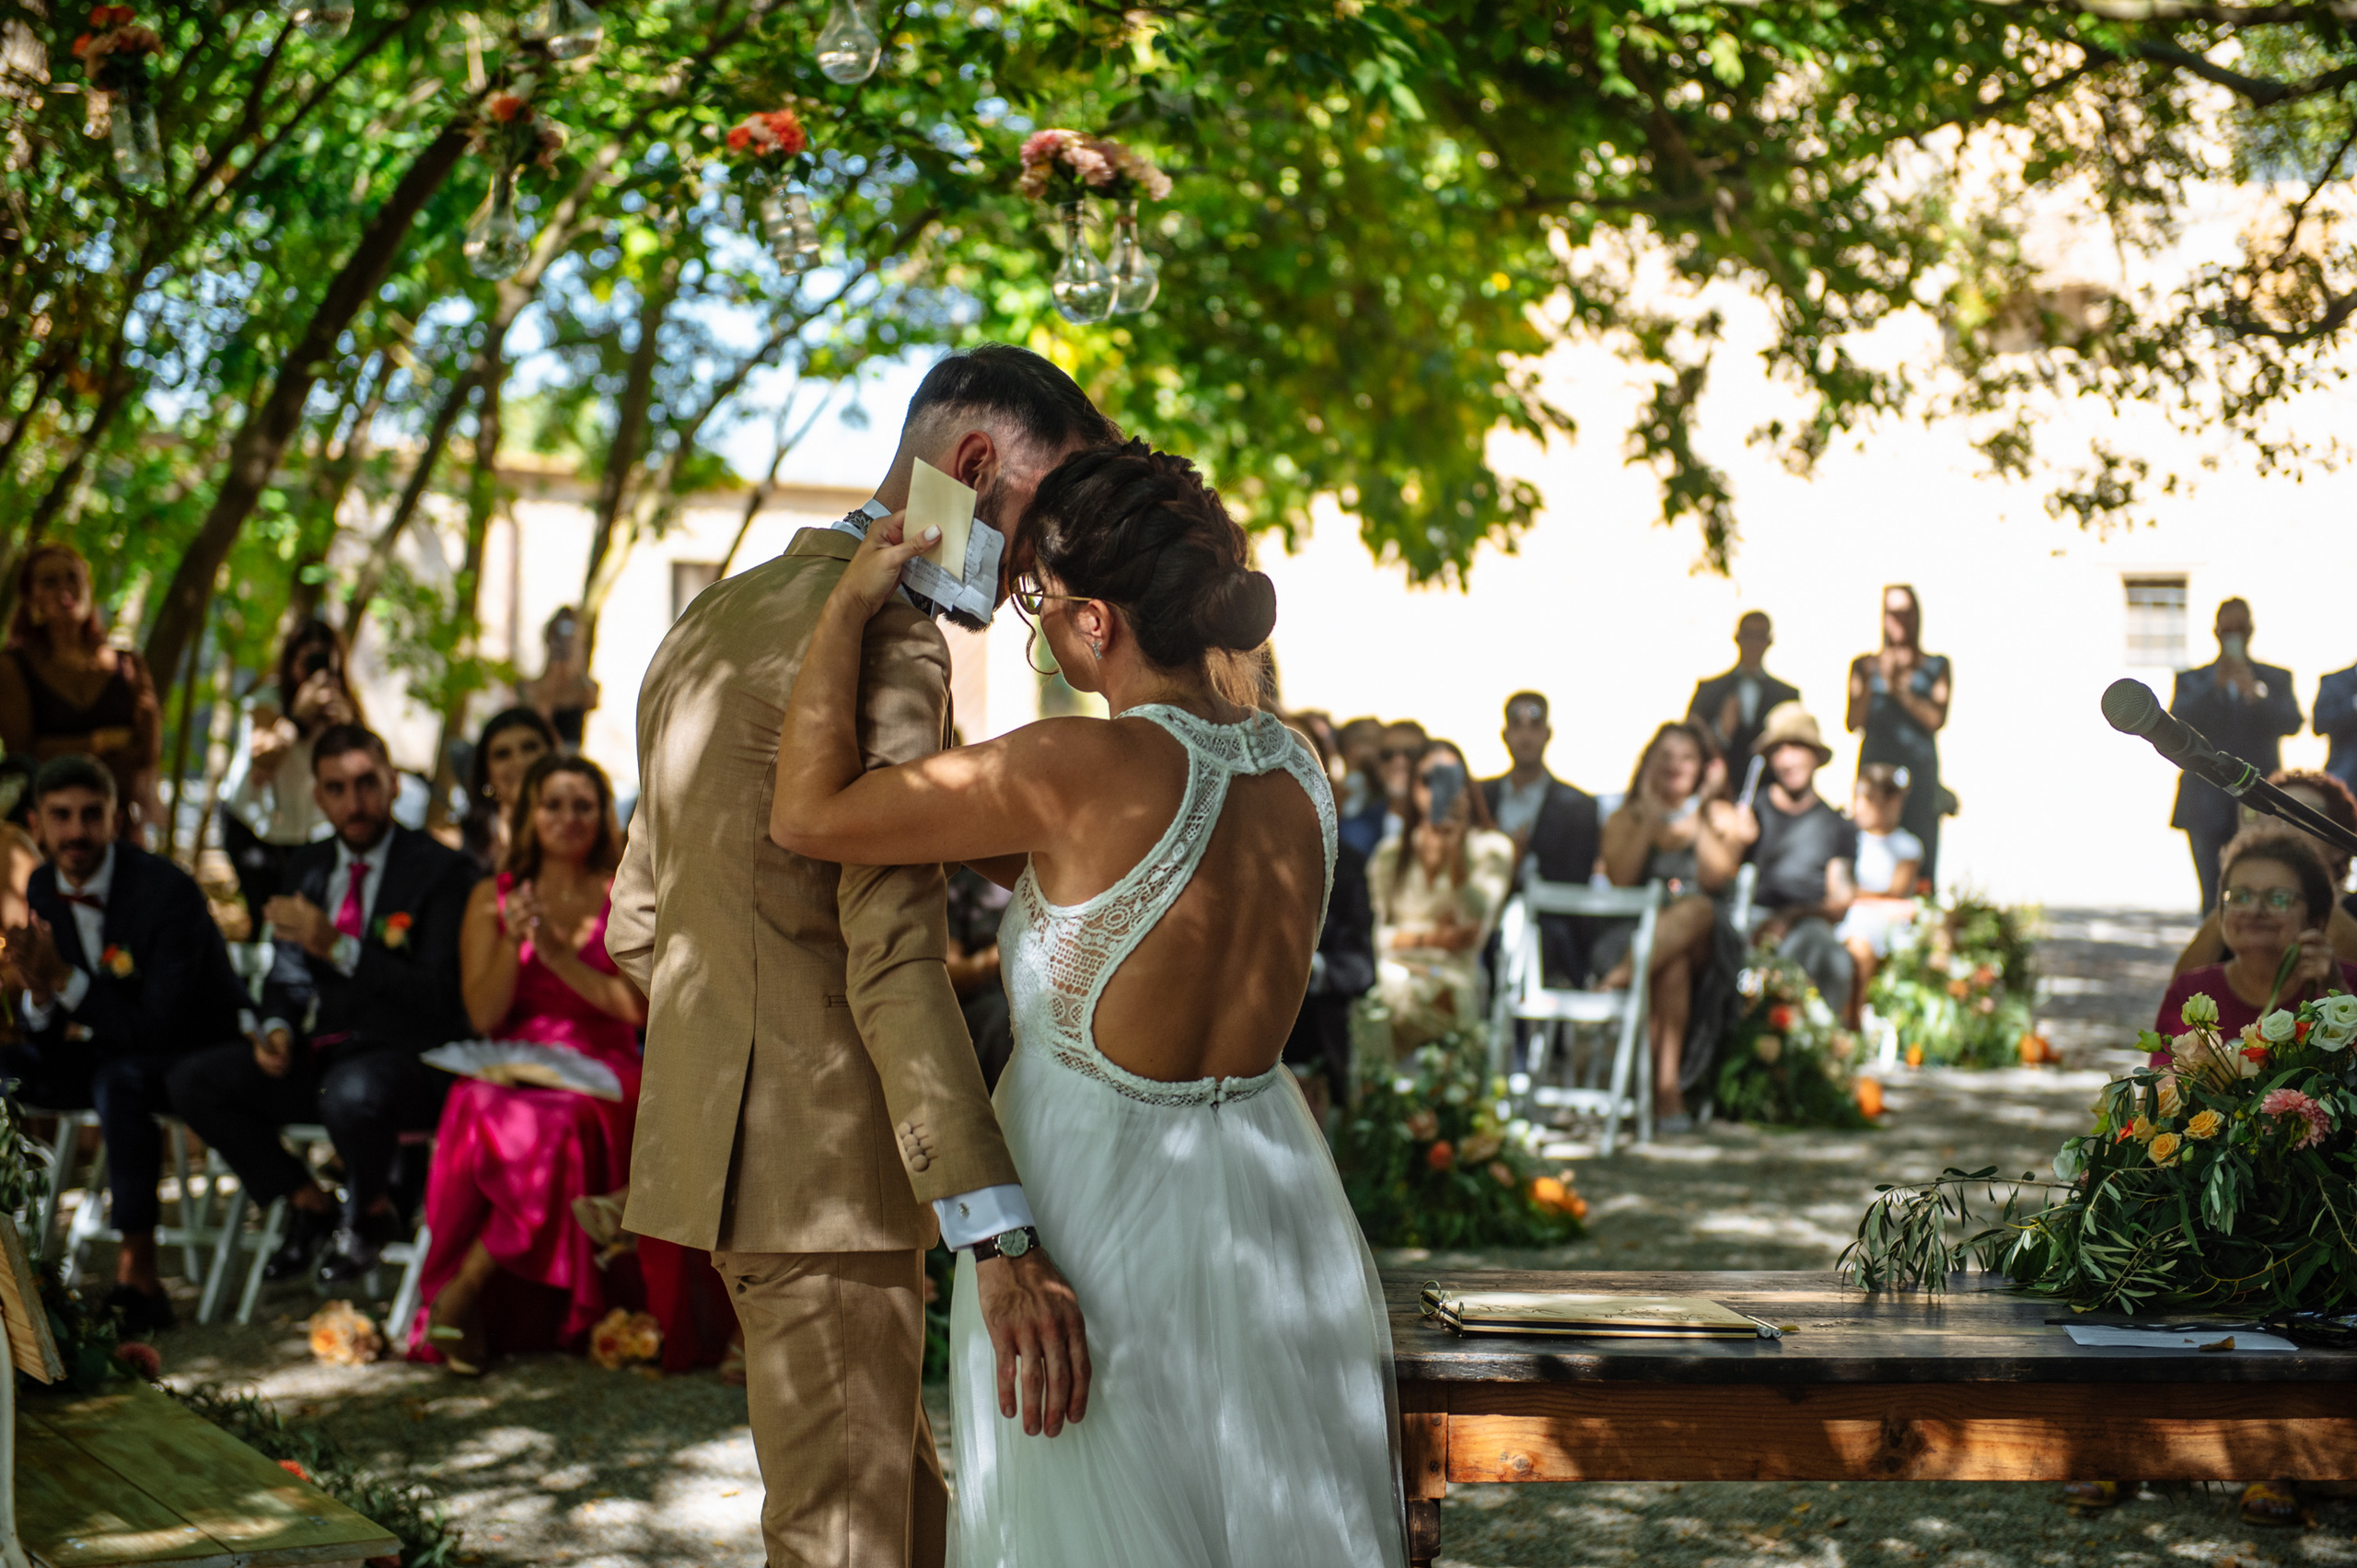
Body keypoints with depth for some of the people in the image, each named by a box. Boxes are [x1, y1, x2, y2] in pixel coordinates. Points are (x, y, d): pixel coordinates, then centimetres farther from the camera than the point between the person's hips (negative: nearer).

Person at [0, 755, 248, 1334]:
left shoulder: (169, 890, -23)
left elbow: (158, 1026, -26)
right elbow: (47, 1040, 3)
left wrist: (64, 979, -29)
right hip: (106, 1049, 8)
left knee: (119, 1077, -38)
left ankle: (137, 1275, -35)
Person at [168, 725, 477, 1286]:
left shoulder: (442, 870, -8)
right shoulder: (307, 867, 13)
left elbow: (437, 993, -17)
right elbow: (288, 974, 19)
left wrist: (339, 947, -27)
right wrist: (277, 1027, -5)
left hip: (406, 1056, -6)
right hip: (321, 1051, 7)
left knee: (350, 1093, -39)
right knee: (192, 1082, -11)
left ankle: (371, 1212, -4)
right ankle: (307, 1201, 7)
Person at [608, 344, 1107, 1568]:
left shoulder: (714, 619, 16)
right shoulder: (885, 638, -15)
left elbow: (637, 926, 20)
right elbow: (895, 955, -26)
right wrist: (1000, 1238, -31)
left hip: (712, 1133, 10)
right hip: (818, 1162, -10)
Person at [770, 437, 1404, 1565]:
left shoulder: (1088, 769, -22)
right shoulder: (1297, 772, -2)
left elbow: (808, 816, -15)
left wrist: (850, 605, -5)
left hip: (1094, 1217, -6)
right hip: (1274, 1208, 6)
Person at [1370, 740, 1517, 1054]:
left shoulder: (1491, 848, 10)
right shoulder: (1391, 852, 19)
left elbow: (1475, 921, -8)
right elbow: (1376, 932, 11)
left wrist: (1456, 844, -13)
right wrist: (1428, 938, -5)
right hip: (1393, 976, 3)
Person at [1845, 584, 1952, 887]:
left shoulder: (1937, 666, 11)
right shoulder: (1864, 665, 13)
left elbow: (1937, 719, -2)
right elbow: (1852, 723, 3)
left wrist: (1900, 689, -10)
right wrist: (1870, 684, -10)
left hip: (1920, 775, 0)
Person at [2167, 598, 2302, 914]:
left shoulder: (2277, 679, 14)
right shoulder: (2190, 681, 14)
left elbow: (2292, 723, -3)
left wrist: (2256, 695, -19)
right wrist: (2215, 686, -14)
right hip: (2208, 810, 0)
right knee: (2214, 902, -4)